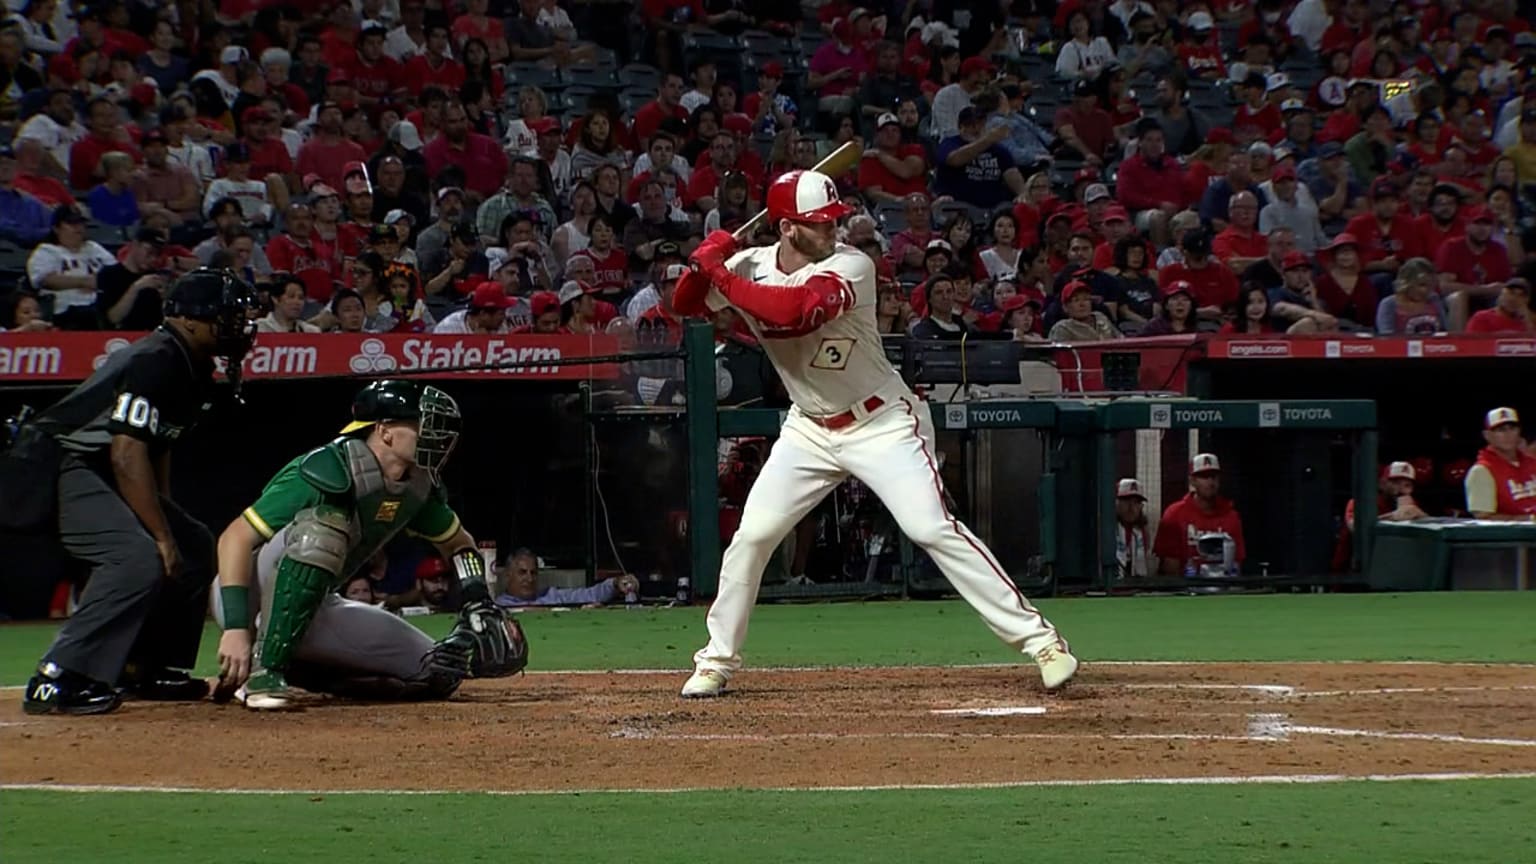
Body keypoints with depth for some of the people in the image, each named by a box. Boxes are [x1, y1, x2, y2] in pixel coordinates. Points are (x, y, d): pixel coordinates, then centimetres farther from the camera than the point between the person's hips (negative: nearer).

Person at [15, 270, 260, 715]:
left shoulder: (191, 369, 11)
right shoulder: (155, 361, -21)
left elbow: (155, 449, 19)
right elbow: (127, 453, -26)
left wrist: (165, 522, 13)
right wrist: (161, 535, -24)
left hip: (99, 474, 11)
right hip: (53, 471, -11)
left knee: (194, 545, 14)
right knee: (139, 558, -28)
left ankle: (148, 666, 19)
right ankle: (56, 680, -28)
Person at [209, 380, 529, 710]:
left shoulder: (418, 485, 0)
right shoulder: (330, 471, -24)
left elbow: (458, 543, 19)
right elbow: (236, 538, -28)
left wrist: (479, 610, 1)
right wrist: (236, 629, -37)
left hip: (312, 611, 8)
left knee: (437, 673, -1)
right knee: (322, 524, -35)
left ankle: (296, 670, 7)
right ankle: (262, 671, -29)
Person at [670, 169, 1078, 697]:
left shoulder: (850, 267, -22)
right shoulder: (751, 266, -5)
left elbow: (794, 310, -39)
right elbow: (685, 306, 4)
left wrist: (722, 277, -30)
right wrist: (705, 263, -16)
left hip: (882, 422, -5)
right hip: (810, 430, 5)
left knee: (932, 528, -18)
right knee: (752, 534, -1)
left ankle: (1037, 637, -17)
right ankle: (716, 661, 16)